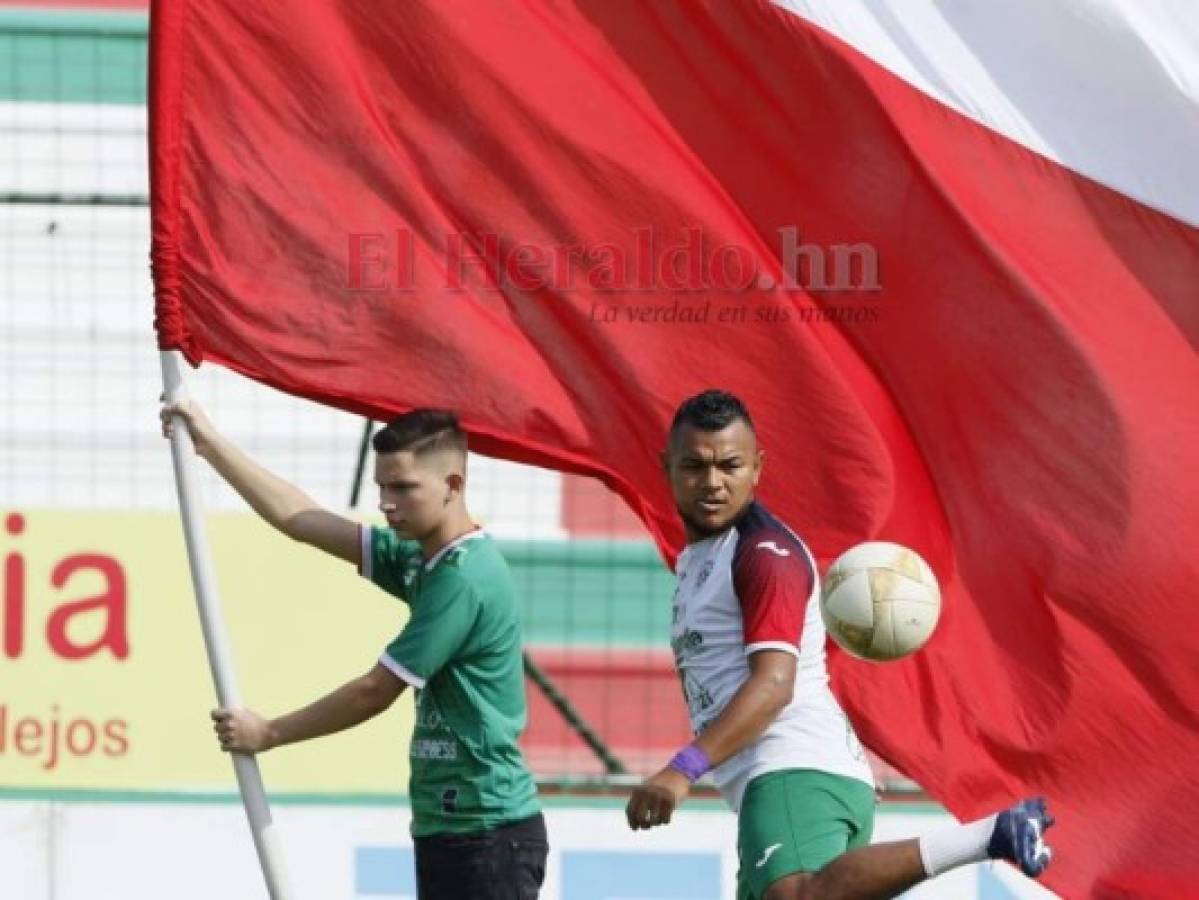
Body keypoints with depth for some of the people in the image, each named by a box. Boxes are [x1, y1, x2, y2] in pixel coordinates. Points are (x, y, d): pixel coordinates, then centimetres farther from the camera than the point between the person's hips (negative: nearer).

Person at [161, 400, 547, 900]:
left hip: (489, 835, -10)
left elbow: (375, 691, -14)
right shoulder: (421, 561, 11)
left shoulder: (465, 578, -18)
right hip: (448, 830, 10)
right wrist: (210, 445, 15)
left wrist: (269, 734, -3)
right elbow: (300, 519, 16)